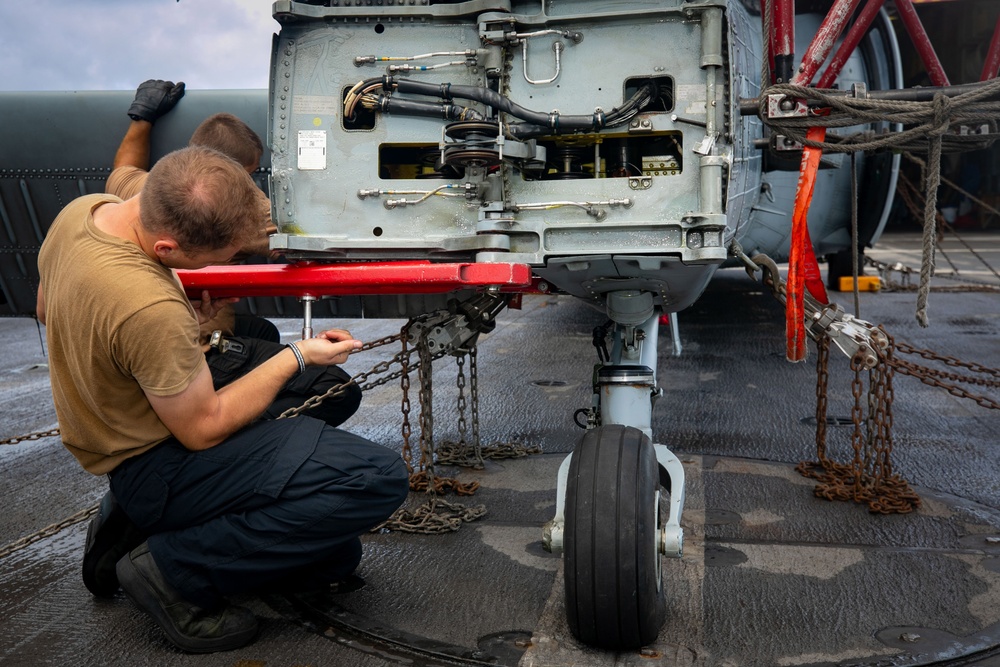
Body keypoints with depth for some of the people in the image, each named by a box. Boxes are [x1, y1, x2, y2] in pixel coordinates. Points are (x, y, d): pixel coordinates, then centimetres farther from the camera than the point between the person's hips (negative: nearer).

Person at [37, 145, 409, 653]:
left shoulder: (83, 209, -7)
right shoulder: (152, 309, -34)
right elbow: (203, 430, -20)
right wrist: (297, 357, -11)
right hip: (155, 468, -9)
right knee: (379, 479, -20)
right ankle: (175, 569, -8)